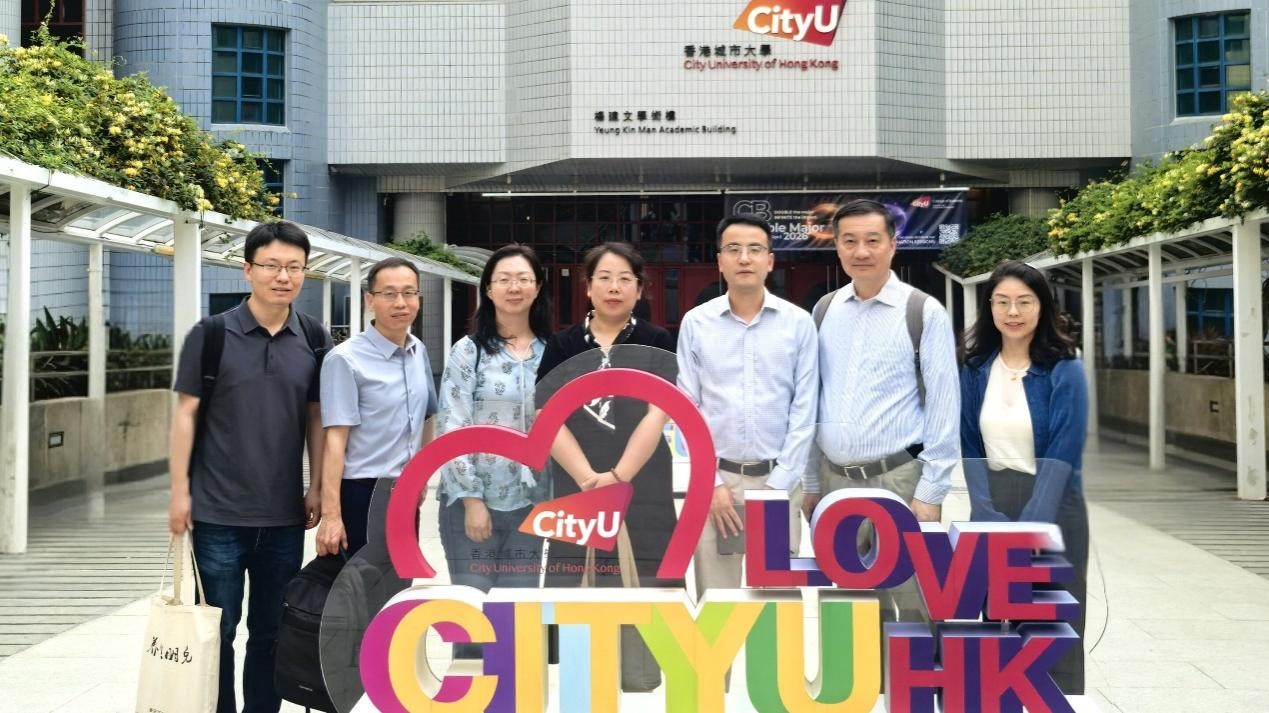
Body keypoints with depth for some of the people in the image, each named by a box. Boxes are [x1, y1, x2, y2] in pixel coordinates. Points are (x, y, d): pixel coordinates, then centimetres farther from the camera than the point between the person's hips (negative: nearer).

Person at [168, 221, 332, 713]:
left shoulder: (314, 339, 3)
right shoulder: (211, 334, -6)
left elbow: (316, 417, 9)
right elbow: (186, 414, -3)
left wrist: (316, 488, 5)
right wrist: (179, 491, -7)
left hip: (285, 514, 3)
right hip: (218, 512, -3)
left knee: (272, 630, 13)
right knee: (216, 628, 7)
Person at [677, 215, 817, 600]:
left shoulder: (798, 322, 1)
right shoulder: (695, 323, 2)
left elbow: (804, 408, 0)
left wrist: (778, 484, -6)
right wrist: (713, 483, -4)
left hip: (778, 478, 0)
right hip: (714, 477, 0)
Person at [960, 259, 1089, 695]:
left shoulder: (1064, 371, -7)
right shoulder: (975, 370, 4)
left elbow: (1063, 458, -12)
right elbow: (970, 447, 6)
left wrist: (1029, 526, -18)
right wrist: (986, 514, -6)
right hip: (992, 508, 4)